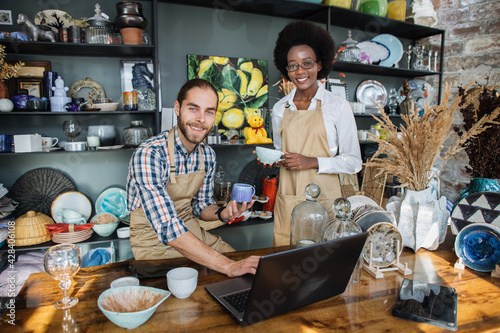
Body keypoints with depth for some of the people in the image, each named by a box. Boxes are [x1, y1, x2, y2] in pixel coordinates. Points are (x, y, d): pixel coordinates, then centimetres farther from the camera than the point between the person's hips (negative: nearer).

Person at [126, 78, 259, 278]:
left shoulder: (208, 155, -3)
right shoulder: (148, 154, -25)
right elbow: (167, 227, -33)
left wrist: (221, 213, -13)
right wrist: (228, 266, -36)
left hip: (192, 232, 6)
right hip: (154, 243, -6)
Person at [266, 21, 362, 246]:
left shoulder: (338, 107, -3)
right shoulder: (279, 109, 8)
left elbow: (353, 162, -3)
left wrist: (313, 162, -14)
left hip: (323, 199, -3)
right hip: (287, 200, 3)